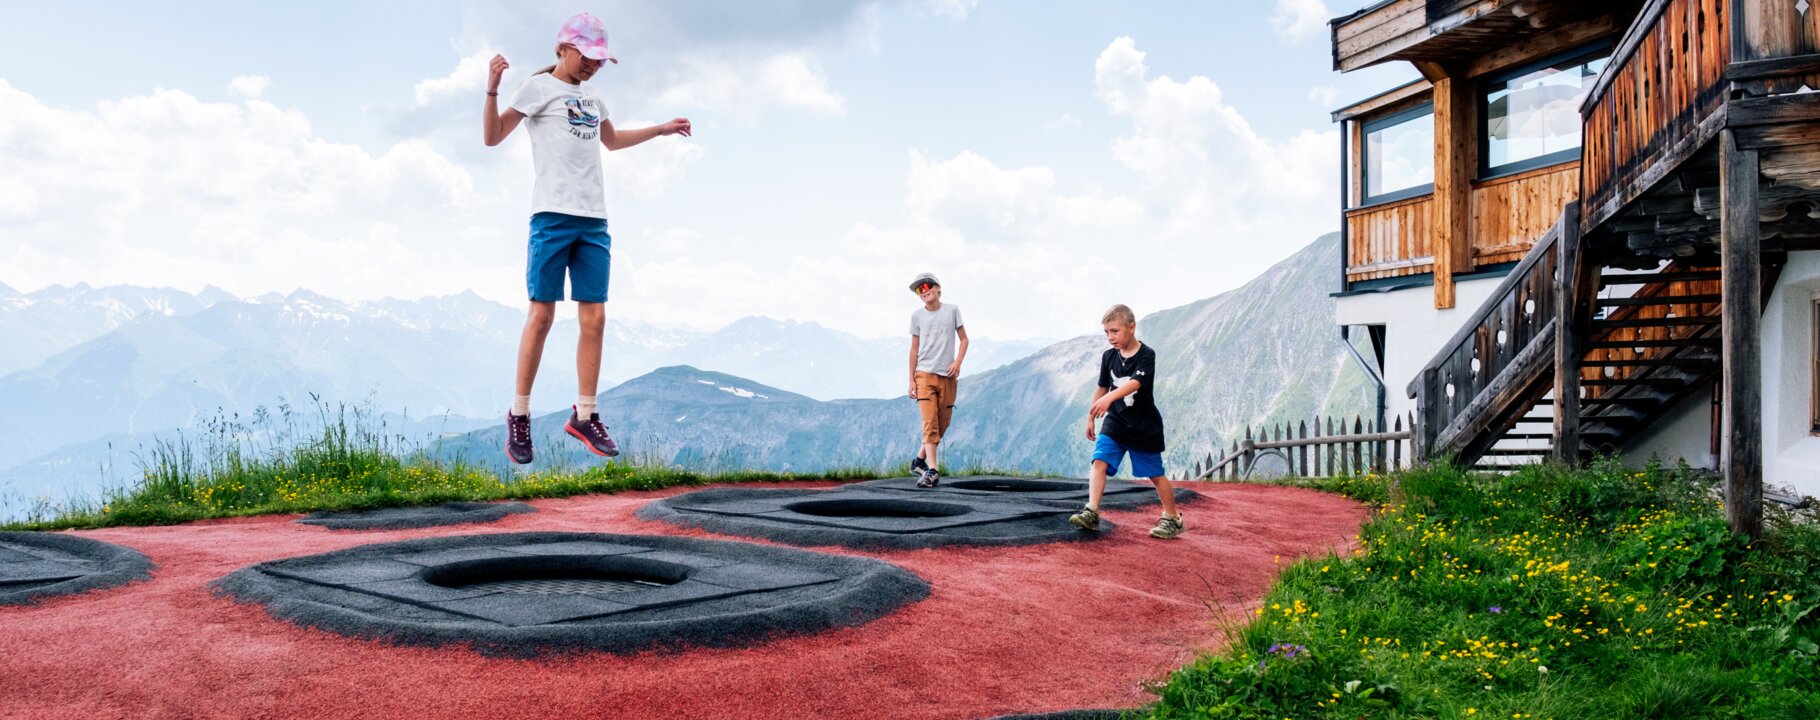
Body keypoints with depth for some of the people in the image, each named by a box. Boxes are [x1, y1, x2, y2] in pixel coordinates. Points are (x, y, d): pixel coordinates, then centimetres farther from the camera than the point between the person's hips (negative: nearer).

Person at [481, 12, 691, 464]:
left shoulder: (592, 99, 22)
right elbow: (493, 137, -1)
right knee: (541, 315, -6)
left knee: (594, 318, 1)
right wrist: (492, 89, -14)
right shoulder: (539, 88, 4)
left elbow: (612, 140, 42)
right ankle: (519, 416, 3)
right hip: (553, 217, -6)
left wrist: (661, 129, 42)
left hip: (594, 221, 6)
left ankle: (584, 415, 8)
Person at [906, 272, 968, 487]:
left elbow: (964, 340, 9)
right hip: (925, 374, -1)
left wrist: (957, 362, -8)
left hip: (947, 376, 1)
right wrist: (911, 379, 5)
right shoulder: (917, 315, 6)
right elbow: (914, 349, 9)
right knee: (930, 423, -13)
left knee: (942, 424, 5)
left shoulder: (952, 310, 5)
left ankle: (919, 460, 22)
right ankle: (932, 471, -16)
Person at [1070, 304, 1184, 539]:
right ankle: (1091, 513, -22)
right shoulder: (1108, 356, 0)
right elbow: (1102, 387, 13)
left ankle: (1172, 519, 23)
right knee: (1099, 462, -17)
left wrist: (1109, 398, -50)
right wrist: (1091, 418, 17)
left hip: (1144, 428, -4)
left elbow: (1134, 383, -34)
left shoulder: (1146, 356, -16)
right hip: (1115, 423, 4)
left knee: (1155, 475, 7)